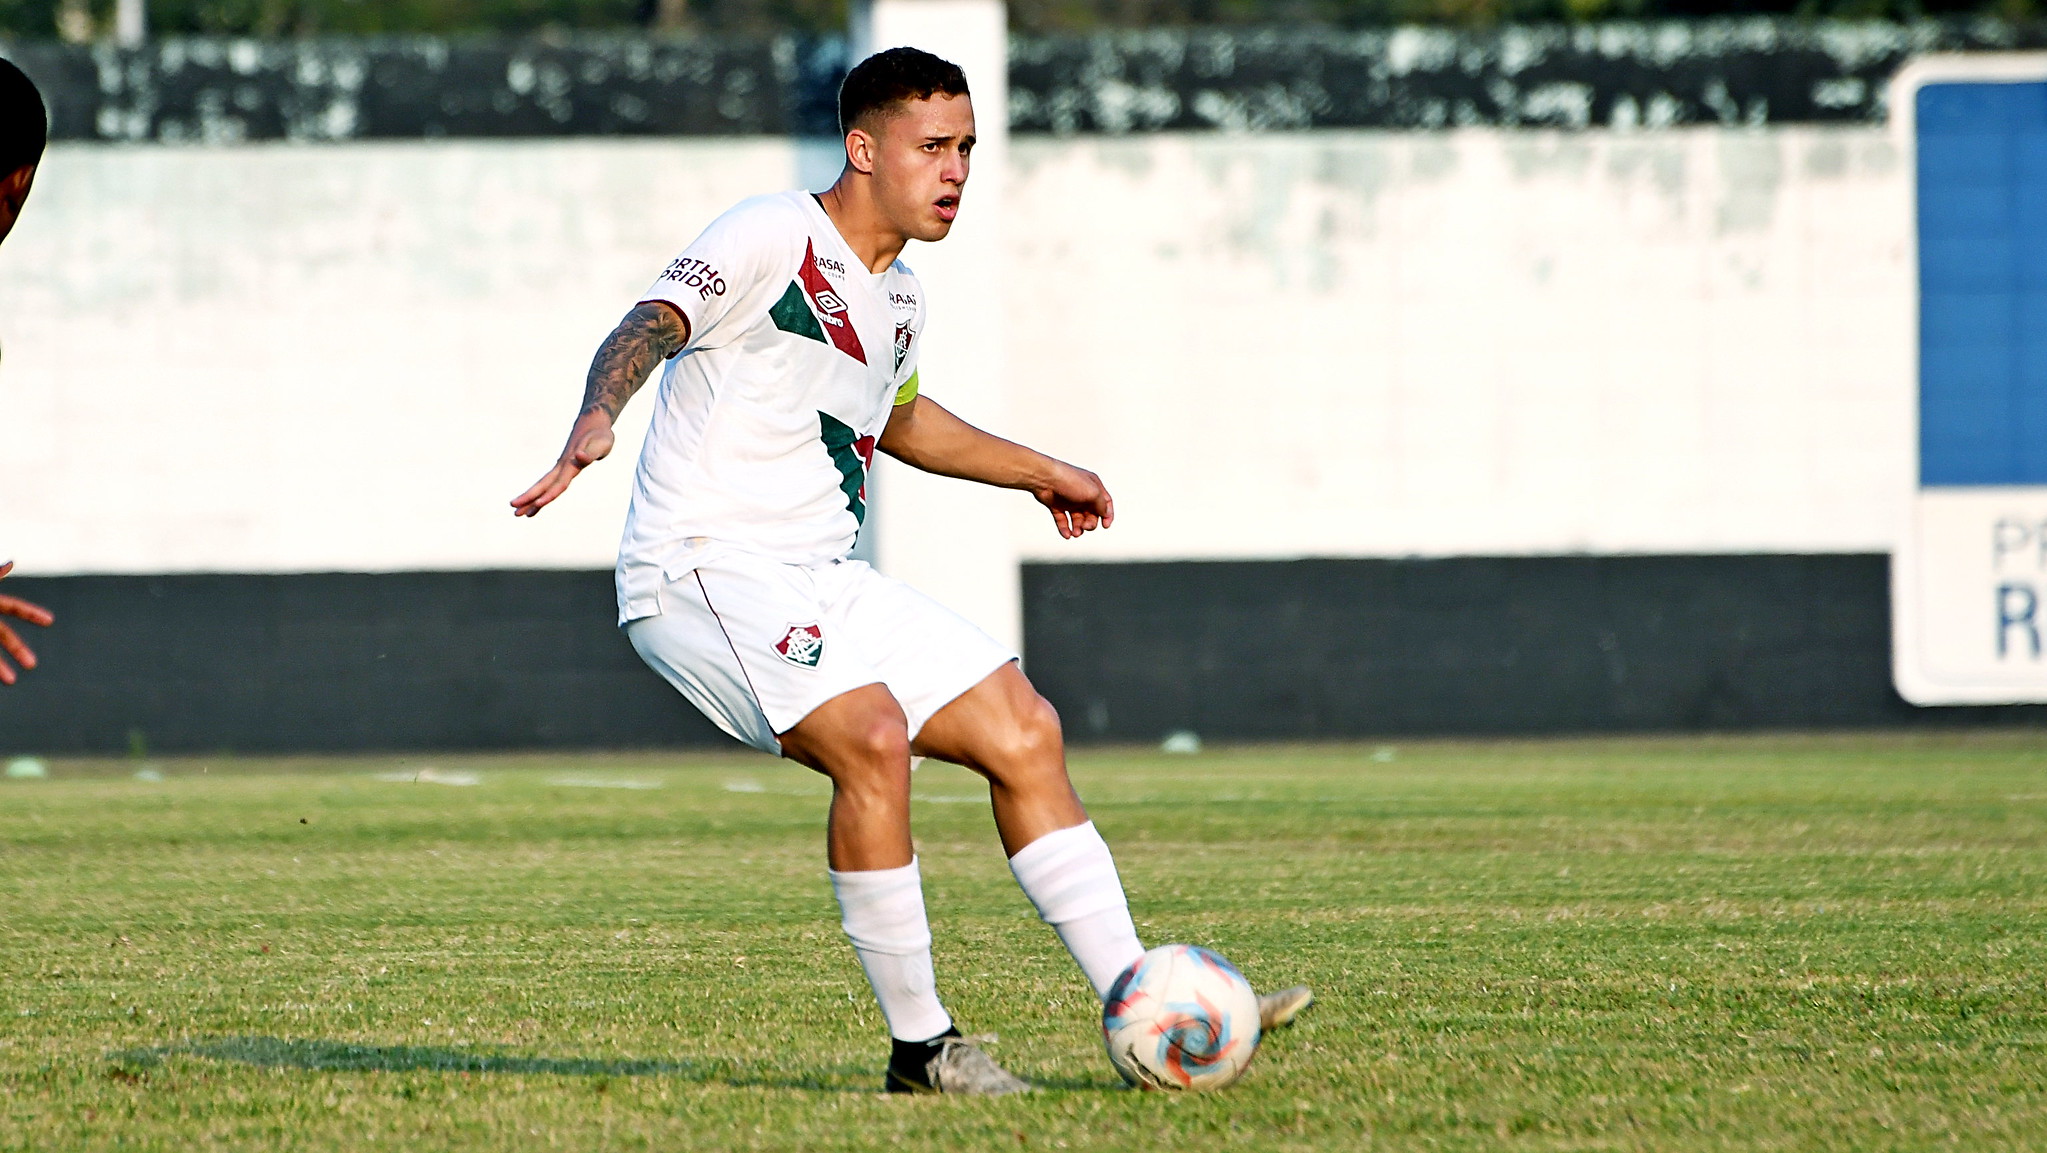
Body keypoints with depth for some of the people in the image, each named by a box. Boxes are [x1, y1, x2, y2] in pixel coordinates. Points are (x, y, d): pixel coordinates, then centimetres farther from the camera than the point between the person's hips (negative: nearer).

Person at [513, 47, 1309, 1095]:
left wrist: (1037, 472, 41)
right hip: (702, 574, -9)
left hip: (822, 585, 9)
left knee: (1022, 732, 3)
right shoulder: (774, 238, -11)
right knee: (873, 737, -30)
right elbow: (648, 327, -26)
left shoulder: (898, 301, 15)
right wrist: (597, 418, -47)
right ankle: (919, 1047, -20)